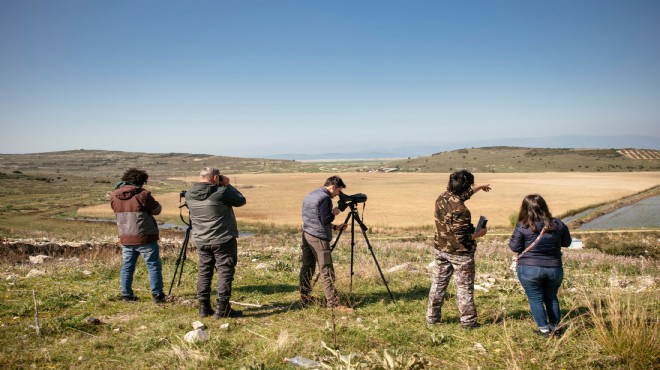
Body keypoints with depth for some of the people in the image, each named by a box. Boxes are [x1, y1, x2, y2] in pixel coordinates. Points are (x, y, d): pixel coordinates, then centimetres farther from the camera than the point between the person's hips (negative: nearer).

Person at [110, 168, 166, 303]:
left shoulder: (114, 196, 4)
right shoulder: (142, 194, -14)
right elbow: (156, 210, -5)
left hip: (125, 238, 6)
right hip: (145, 237, -5)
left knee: (127, 266, 14)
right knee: (154, 266, 4)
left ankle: (126, 295, 17)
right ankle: (157, 295, 5)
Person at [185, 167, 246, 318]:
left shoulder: (189, 195, 0)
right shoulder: (221, 192, -18)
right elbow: (241, 201, -7)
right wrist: (227, 185, 2)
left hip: (201, 240, 6)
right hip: (223, 240, -6)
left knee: (204, 271, 13)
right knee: (225, 271, 2)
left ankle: (204, 307, 17)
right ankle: (222, 308, 2)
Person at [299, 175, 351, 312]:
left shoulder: (309, 196, 17)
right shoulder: (325, 198, -12)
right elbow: (324, 220, -17)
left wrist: (334, 227, 20)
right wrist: (334, 213, 1)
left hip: (306, 235, 9)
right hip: (319, 238, -9)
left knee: (307, 267, 14)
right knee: (326, 271, -7)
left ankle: (305, 297, 21)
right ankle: (333, 303, -6)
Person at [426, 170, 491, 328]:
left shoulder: (442, 198, -3)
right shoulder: (460, 210, -27)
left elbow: (462, 194, 18)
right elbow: (462, 237, -24)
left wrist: (480, 187, 30)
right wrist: (478, 234, -7)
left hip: (441, 250, 7)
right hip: (460, 253, -7)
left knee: (438, 283, 16)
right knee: (465, 287, 7)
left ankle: (432, 317, 25)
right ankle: (468, 321, 17)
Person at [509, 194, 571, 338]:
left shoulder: (522, 227, -13)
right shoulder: (557, 224, -2)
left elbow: (515, 247, -7)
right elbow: (567, 242, 11)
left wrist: (511, 241, 12)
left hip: (529, 269, -4)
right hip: (554, 269, 4)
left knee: (535, 299, 9)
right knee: (551, 297, 20)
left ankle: (544, 329, 14)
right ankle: (554, 327, 29)